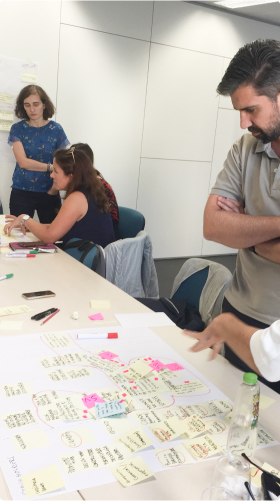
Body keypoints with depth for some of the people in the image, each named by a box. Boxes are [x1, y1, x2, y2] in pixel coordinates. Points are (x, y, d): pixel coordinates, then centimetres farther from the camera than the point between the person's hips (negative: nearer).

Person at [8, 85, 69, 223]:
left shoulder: (56, 129, 0)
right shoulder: (17, 129, 0)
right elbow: (23, 162, -9)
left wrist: (55, 188, -14)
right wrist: (51, 167, -12)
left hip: (49, 193, 0)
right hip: (21, 192, 0)